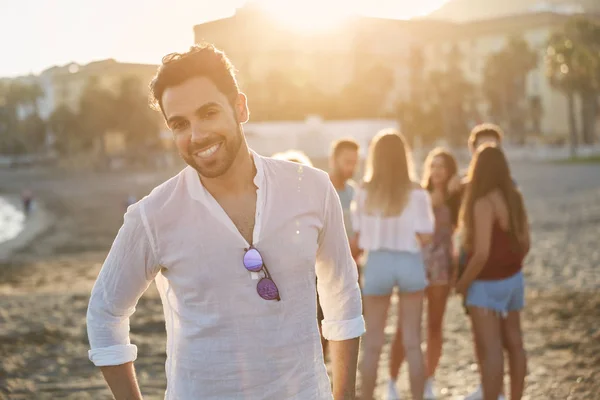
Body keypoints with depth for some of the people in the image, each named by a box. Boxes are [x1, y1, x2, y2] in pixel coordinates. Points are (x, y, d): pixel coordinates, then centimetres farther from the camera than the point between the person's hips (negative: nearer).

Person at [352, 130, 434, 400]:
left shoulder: (364, 193, -5)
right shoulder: (417, 194, -7)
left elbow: (357, 238, -3)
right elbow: (425, 237, -10)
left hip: (377, 264, 0)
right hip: (410, 264, 0)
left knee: (372, 343, 11)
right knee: (412, 342, 11)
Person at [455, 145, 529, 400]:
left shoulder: (483, 204, -21)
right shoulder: (514, 197, 2)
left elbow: (481, 253, -24)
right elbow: (525, 242, 7)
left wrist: (463, 283, -11)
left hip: (487, 284, -9)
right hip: (513, 279, 9)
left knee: (490, 350, -7)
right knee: (514, 343, 17)